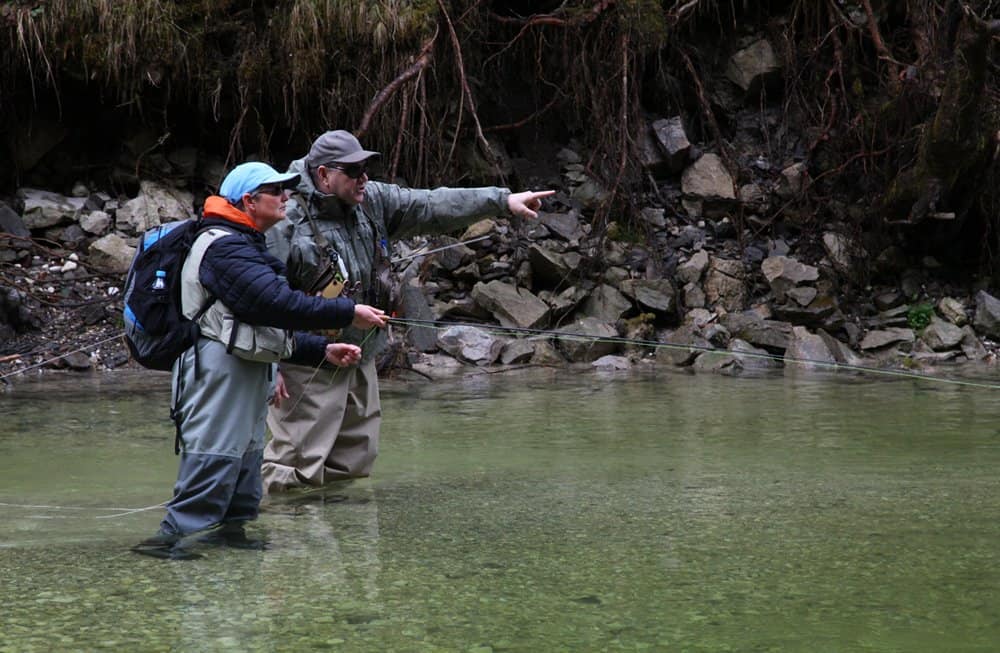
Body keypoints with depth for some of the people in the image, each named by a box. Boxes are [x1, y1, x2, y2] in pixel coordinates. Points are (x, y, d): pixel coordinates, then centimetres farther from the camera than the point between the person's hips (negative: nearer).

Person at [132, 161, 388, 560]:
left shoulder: (247, 247, 22)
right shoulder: (224, 247, -15)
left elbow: (270, 326, 23)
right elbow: (277, 304, -24)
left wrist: (321, 350, 13)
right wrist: (348, 314, -20)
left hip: (247, 370, 11)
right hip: (220, 369, -11)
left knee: (247, 453, 14)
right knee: (215, 456, -14)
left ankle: (230, 528, 21)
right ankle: (169, 537, -14)